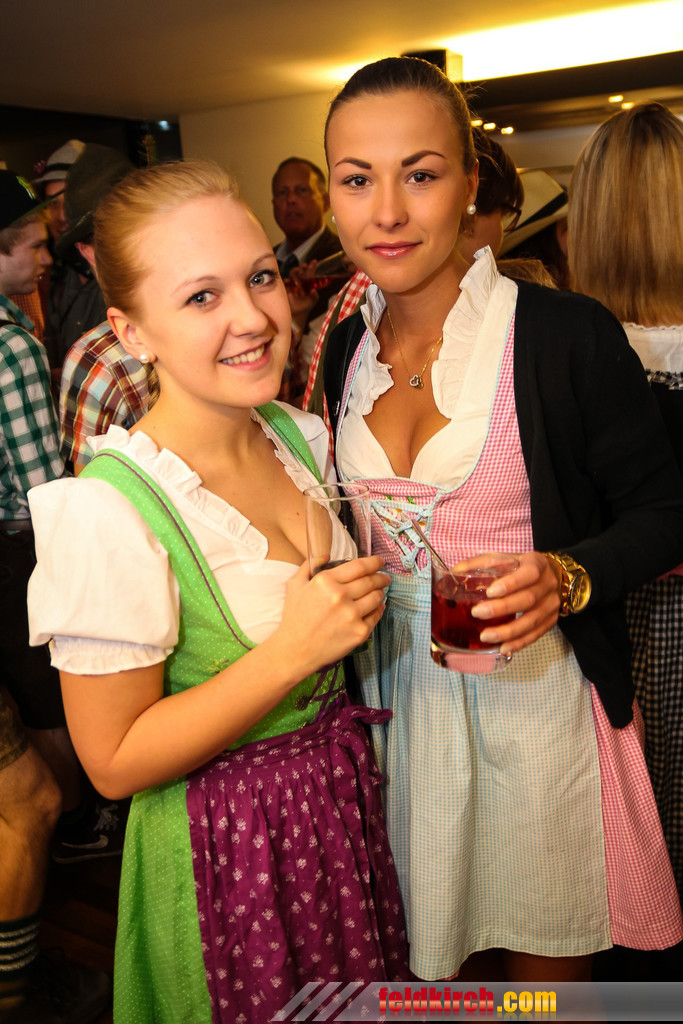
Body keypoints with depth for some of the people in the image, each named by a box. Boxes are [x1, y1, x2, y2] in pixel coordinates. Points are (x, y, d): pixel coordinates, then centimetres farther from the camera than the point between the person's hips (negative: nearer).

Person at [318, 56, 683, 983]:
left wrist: (568, 579, -24)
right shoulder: (342, 349, 1)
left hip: (535, 692, -3)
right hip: (393, 692, 4)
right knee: (423, 960, 23)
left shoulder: (567, 333, -14)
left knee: (547, 974, 19)